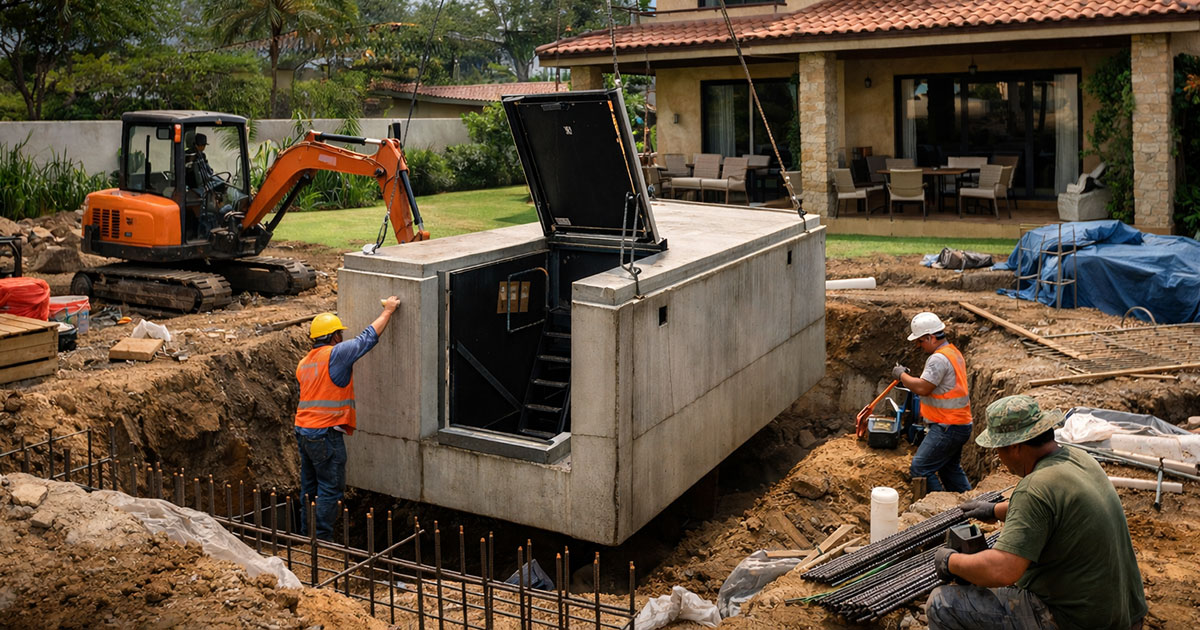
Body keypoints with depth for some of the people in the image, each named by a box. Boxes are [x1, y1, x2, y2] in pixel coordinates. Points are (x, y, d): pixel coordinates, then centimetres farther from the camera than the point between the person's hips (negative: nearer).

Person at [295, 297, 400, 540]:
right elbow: (368, 337, -4)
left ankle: (306, 536, 23)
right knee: (331, 489, -2)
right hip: (325, 433, -9)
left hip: (303, 430, 9)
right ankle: (323, 541, -1)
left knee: (310, 487, 16)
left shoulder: (304, 363, 14)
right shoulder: (335, 354, -11)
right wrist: (387, 311, 7)